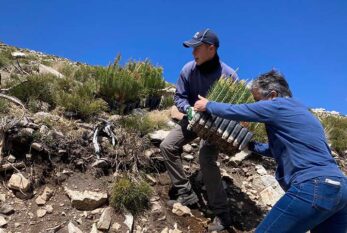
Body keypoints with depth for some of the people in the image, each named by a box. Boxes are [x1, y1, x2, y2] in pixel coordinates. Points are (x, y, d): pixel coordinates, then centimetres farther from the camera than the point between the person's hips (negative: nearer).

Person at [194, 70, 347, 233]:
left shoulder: (279, 105, -4)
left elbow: (234, 111, 1)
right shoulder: (298, 111, 24)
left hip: (313, 188, -10)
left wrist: (207, 105, 17)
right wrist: (250, 145, 39)